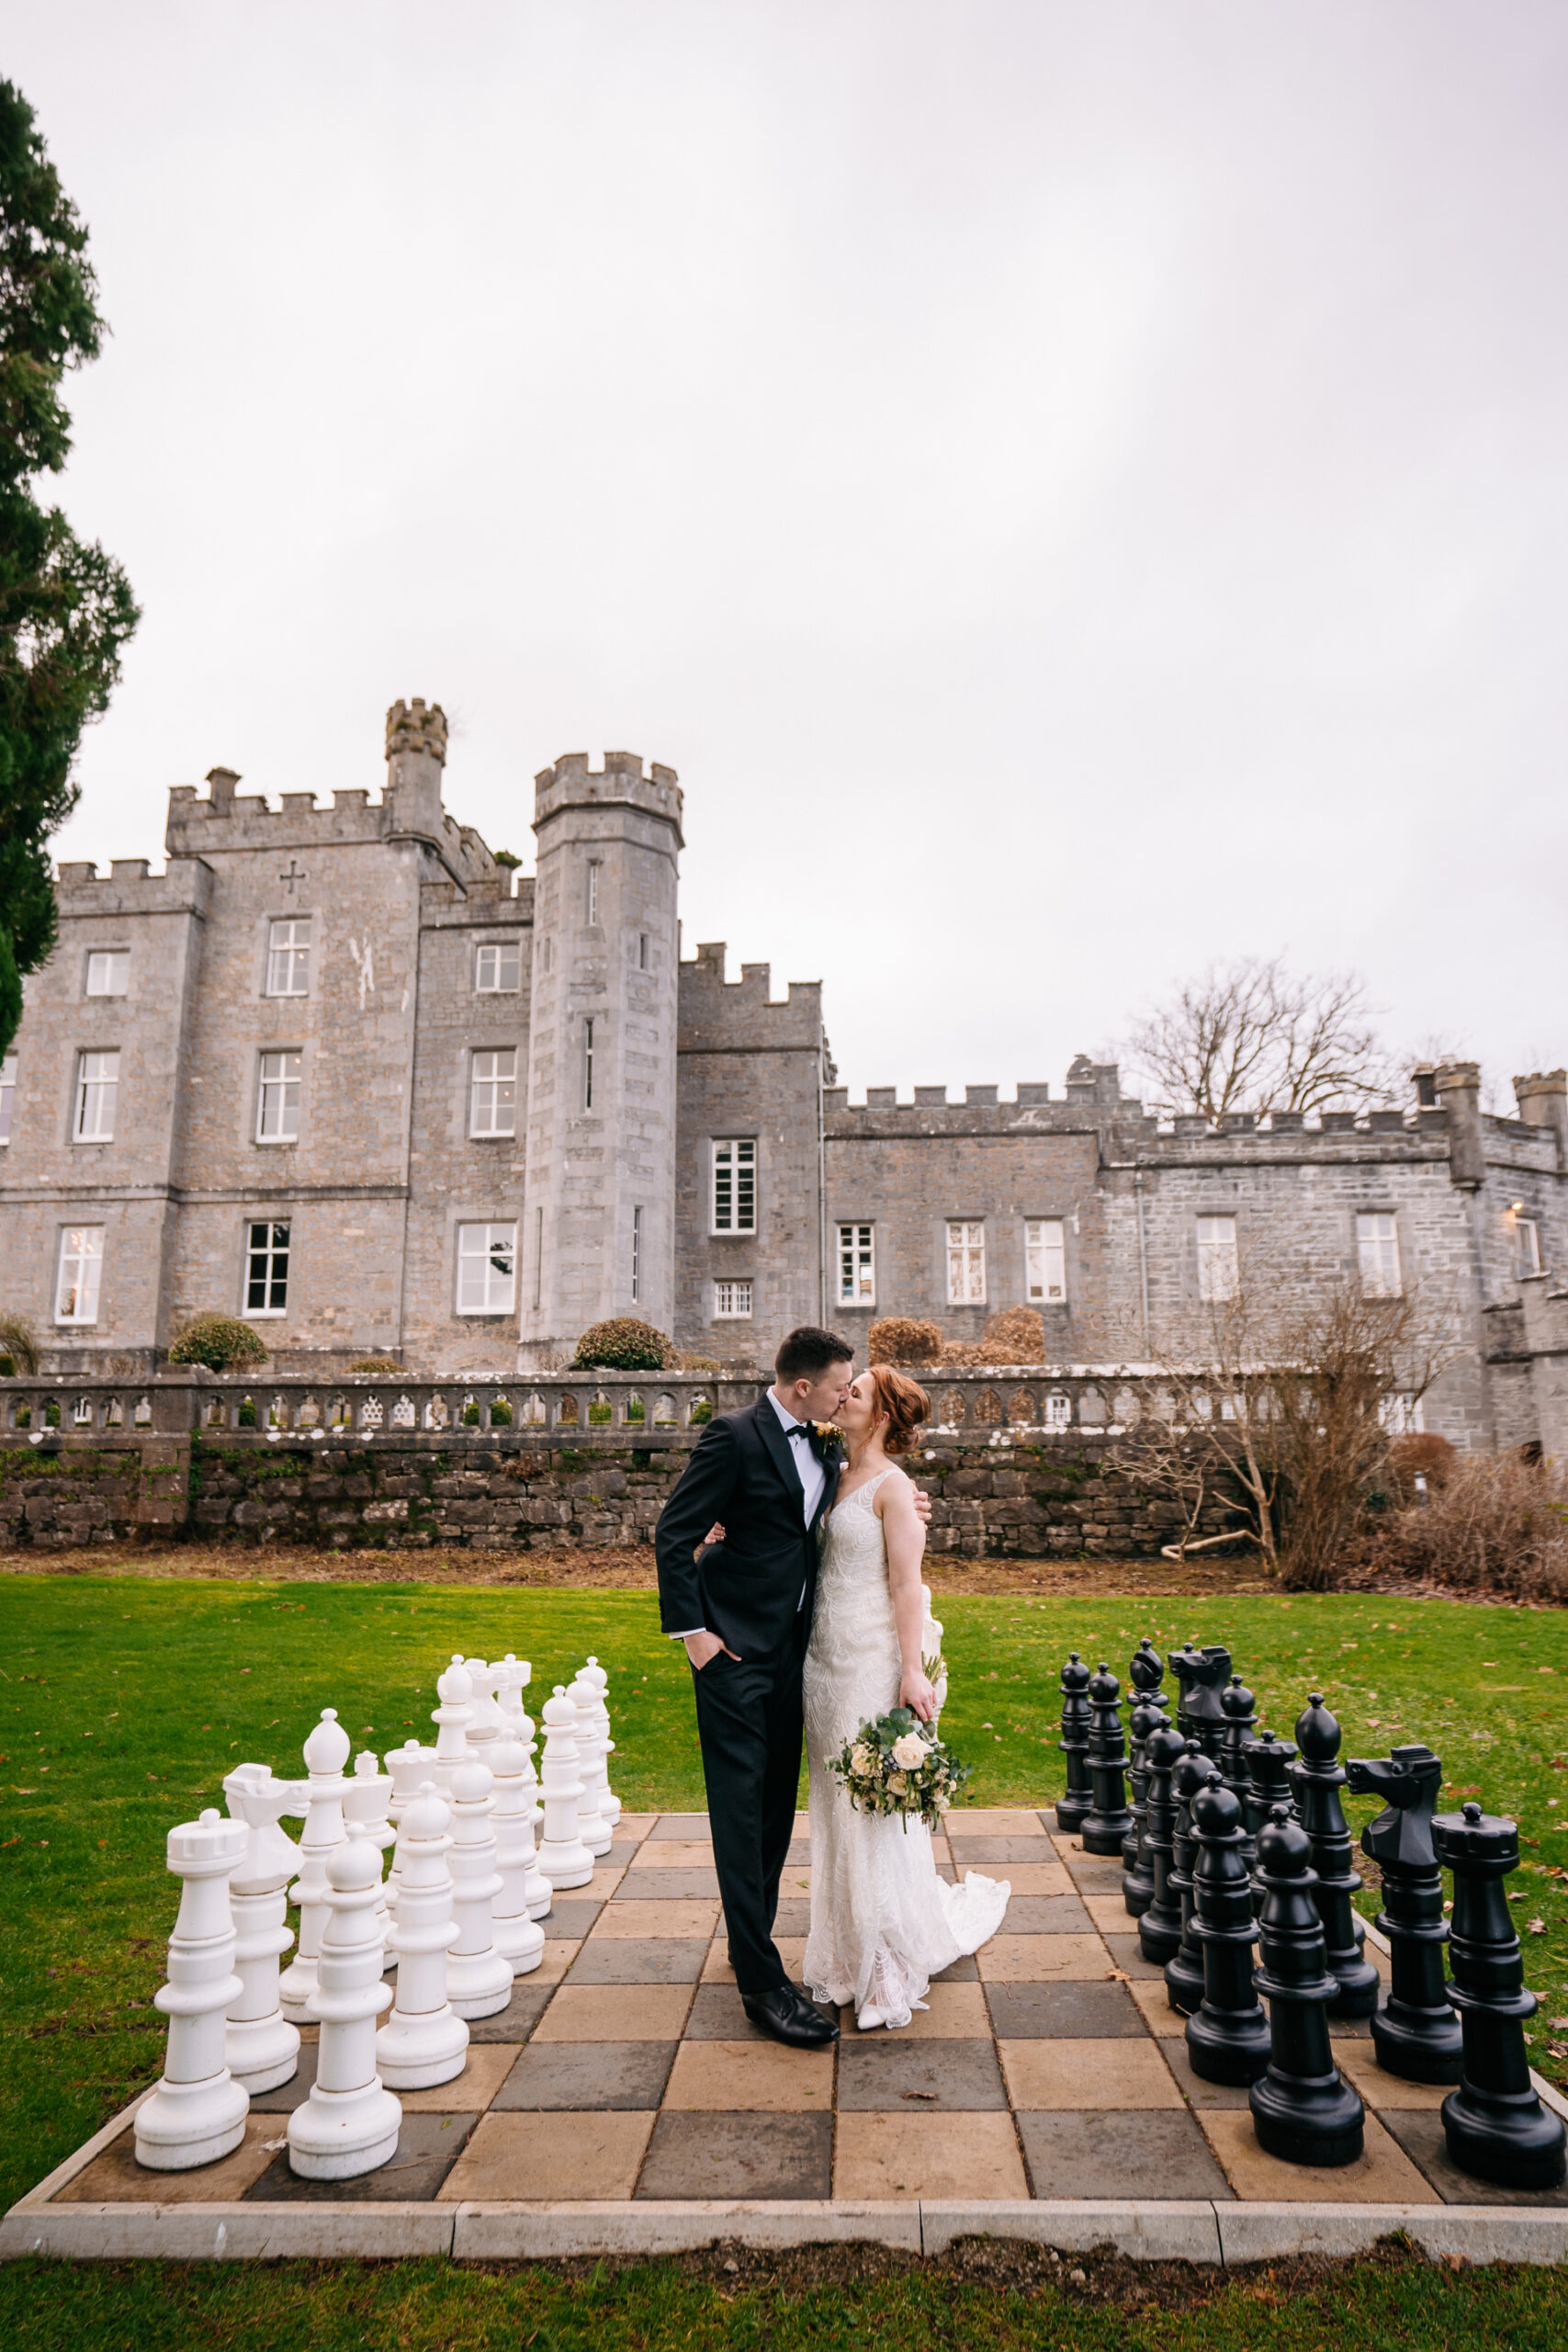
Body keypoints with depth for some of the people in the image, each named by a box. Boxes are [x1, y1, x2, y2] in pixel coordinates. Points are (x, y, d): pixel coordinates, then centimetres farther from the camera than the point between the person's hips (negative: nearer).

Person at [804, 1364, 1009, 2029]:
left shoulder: (891, 1486, -11)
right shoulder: (835, 1479, 9)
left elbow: (905, 1583, -13)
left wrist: (912, 1671, -16)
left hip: (872, 1662, -7)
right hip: (825, 1660, 7)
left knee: (874, 1808, 1)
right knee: (835, 1805, 14)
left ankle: (891, 1970, 16)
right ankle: (847, 1957, 28)